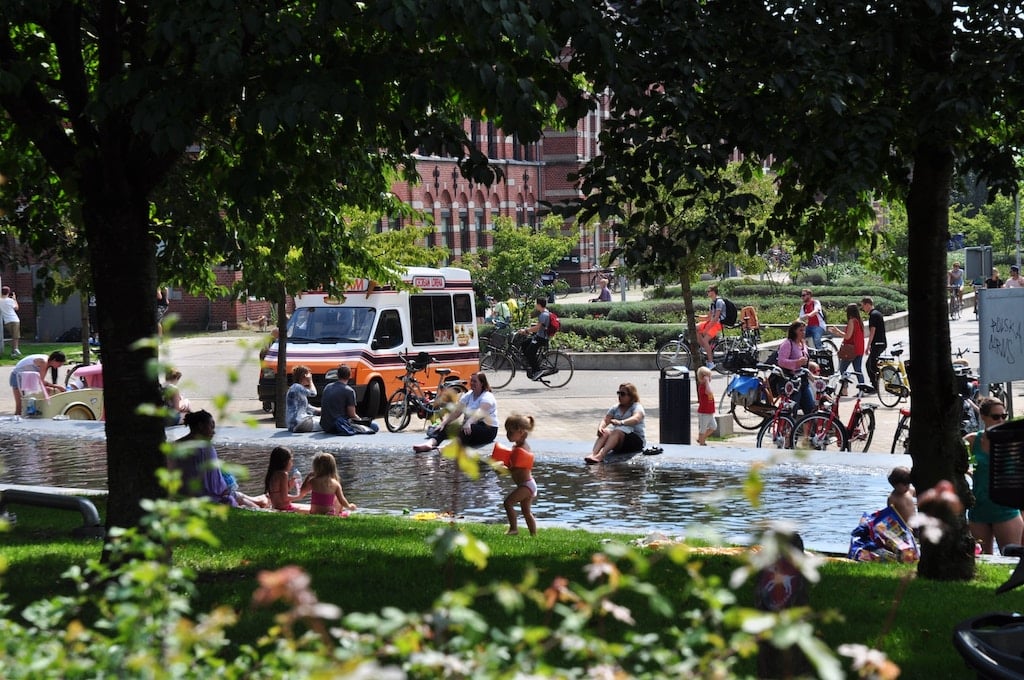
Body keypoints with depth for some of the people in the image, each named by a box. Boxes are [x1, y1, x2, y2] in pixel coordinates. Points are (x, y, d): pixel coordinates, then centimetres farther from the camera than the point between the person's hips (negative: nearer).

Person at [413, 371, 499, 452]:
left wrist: (468, 423, -47)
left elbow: (481, 412, -30)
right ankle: (430, 443, -43)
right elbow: (456, 411, 0)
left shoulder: (487, 397, -10)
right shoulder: (468, 396, 11)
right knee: (444, 427, -19)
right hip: (469, 426, 6)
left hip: (487, 429, -6)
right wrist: (443, 423, -16)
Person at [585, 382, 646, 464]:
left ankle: (600, 455, -58)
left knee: (617, 432, -35)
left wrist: (620, 422, -42)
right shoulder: (615, 408, 16)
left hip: (636, 440, -5)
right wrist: (600, 427, -23)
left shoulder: (637, 407, -2)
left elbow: (636, 419, -24)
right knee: (606, 432, -28)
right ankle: (593, 454, -52)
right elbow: (605, 420, 1)